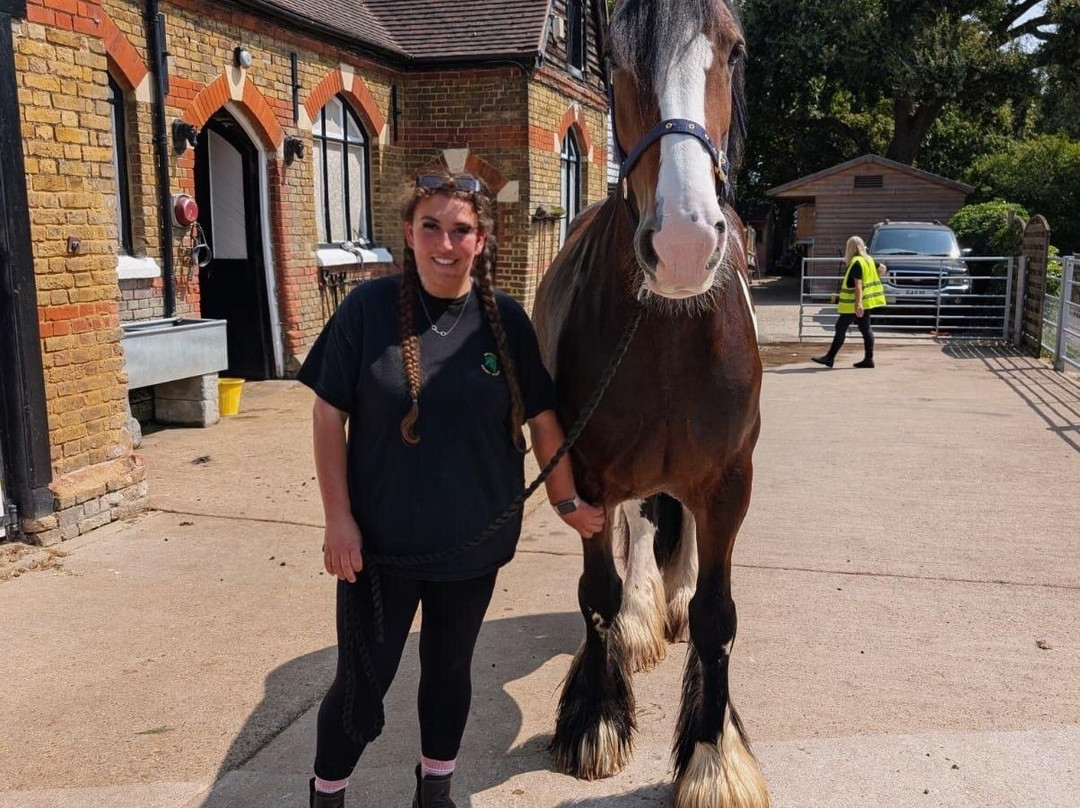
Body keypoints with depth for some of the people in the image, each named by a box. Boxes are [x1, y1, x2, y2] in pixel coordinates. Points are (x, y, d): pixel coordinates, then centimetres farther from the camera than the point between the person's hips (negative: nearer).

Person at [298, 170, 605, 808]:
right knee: (362, 681, 9)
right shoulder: (368, 309, -11)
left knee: (450, 669, 19)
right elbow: (329, 415, -7)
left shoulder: (505, 320, -5)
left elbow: (542, 418, 4)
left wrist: (567, 501, 10)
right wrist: (338, 517, -10)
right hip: (380, 539, -2)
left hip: (473, 540, 2)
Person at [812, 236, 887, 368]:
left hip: (853, 304, -9)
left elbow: (858, 284, -24)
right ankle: (868, 359, 9)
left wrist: (858, 303, -29)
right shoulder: (869, 259, 11)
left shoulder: (856, 262, -16)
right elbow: (883, 269, 21)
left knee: (841, 328, -6)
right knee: (865, 329, 9)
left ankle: (830, 358, -5)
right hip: (866, 301, 9)